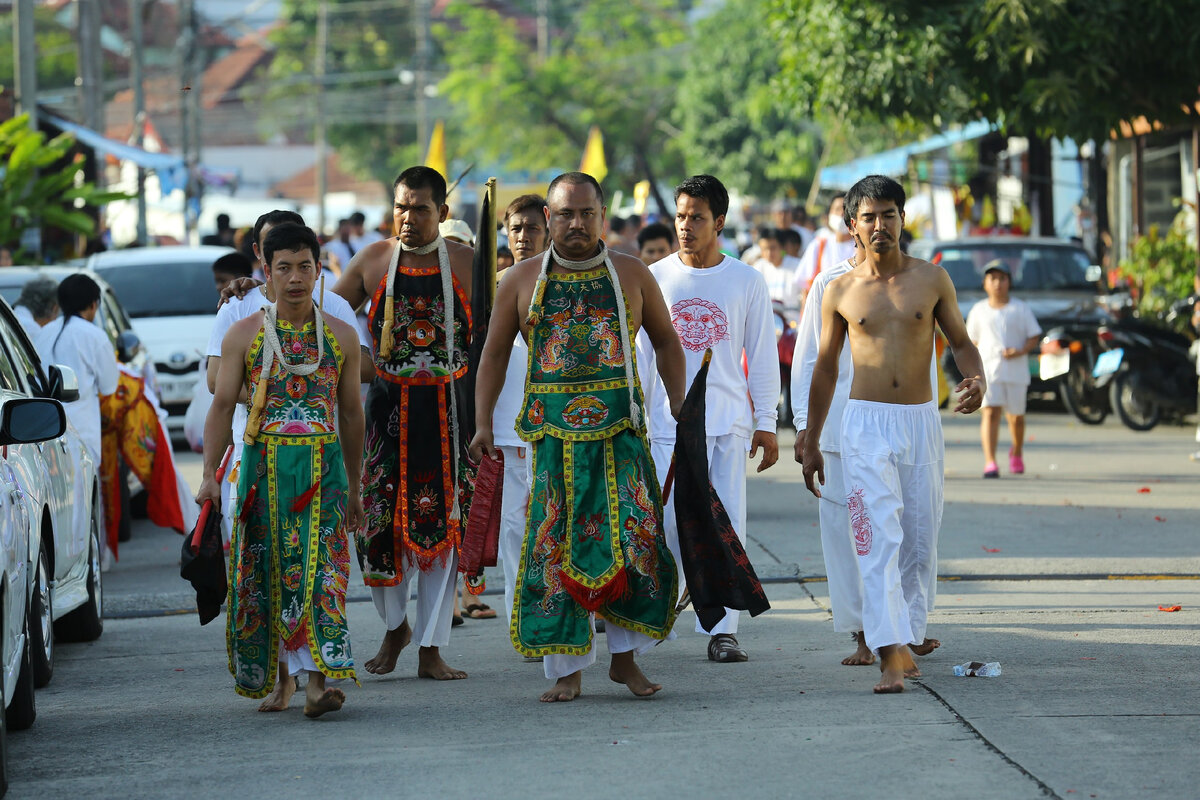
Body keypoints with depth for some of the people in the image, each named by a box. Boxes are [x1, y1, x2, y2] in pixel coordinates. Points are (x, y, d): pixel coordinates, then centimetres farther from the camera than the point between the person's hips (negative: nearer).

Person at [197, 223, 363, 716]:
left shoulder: (341, 336, 9)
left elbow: (351, 412, 14)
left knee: (320, 565, -13)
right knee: (264, 571, 3)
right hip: (263, 466, 1)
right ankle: (278, 676, 18)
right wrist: (210, 475, -6)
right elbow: (222, 405, 4)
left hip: (323, 465, -1)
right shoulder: (244, 335, 6)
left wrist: (353, 486, 15)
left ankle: (318, 678, -22)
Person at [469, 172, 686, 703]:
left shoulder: (631, 275, 7)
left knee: (632, 539, -6)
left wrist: (679, 406, 6)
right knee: (556, 548, -1)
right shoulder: (522, 280, 6)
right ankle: (567, 668, 6)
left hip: (621, 429, 0)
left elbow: (666, 342, 15)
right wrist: (483, 422, 1)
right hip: (554, 432, 0)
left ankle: (625, 655, 8)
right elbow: (495, 353, 9)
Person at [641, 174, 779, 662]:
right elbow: (639, 353, 8)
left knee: (726, 526, -3)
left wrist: (766, 423, 3)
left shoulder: (747, 282, 5)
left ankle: (722, 630, 1)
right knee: (668, 522, -5)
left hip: (729, 421, 0)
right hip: (670, 421, 0)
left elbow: (763, 356, 8)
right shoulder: (655, 278, 5)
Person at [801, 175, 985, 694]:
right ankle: (892, 654, -22)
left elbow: (961, 343, 13)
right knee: (878, 539, -14)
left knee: (920, 539, 6)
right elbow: (825, 368, 13)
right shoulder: (840, 292, 4)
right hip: (866, 423, -2)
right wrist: (811, 443, 14)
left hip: (921, 421, 2)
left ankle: (909, 635, 24)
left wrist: (975, 379, -11)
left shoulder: (931, 280, 4)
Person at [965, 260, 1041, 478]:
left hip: (1016, 371, 0)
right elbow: (972, 342, 13)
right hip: (988, 369, 0)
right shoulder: (978, 310, 8)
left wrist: (1021, 351, -15)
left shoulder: (1020, 309, 5)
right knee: (989, 413, -16)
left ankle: (1017, 452, 41)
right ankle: (990, 462, -23)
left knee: (1016, 417, 11)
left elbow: (1034, 337, 4)